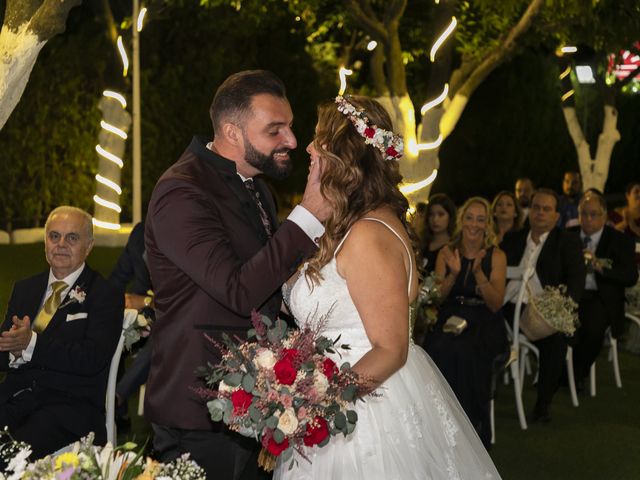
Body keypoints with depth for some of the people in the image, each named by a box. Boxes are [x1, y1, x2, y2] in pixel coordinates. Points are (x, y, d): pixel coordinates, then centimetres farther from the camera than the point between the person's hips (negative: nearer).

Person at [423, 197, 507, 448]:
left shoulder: (496, 256, 2)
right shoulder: (446, 253, 9)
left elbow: (495, 304, -5)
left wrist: (478, 272, -18)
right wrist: (453, 274, -11)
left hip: (483, 324, -2)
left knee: (464, 352, -35)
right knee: (438, 349, -32)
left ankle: (471, 429, -22)